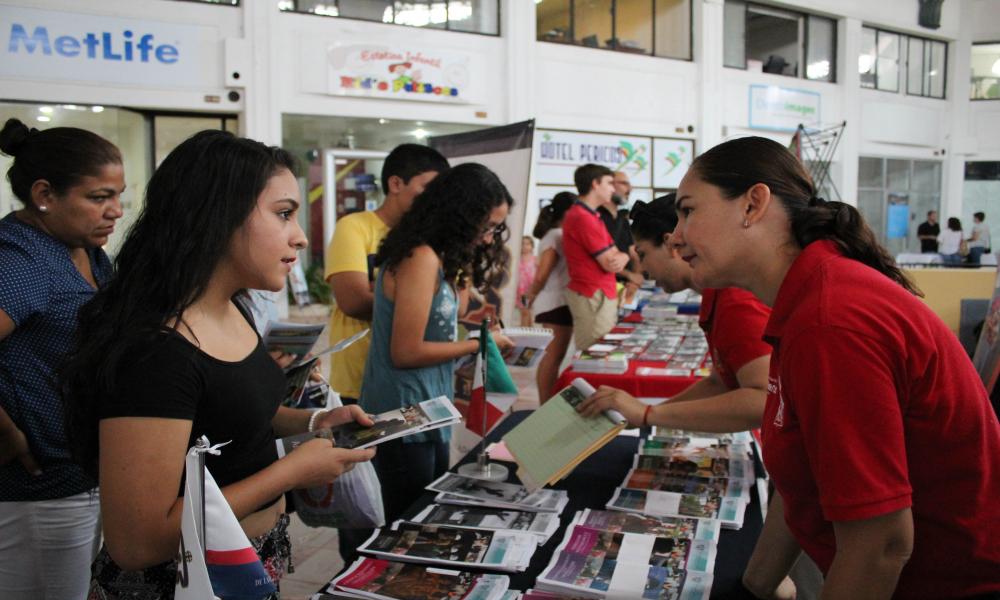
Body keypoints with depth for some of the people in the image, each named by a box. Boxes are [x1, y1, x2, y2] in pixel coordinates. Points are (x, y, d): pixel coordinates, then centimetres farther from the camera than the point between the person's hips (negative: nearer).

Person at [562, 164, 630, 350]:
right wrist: (619, 255, 3)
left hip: (599, 294, 10)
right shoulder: (584, 218, -16)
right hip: (593, 297, -10)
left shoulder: (589, 215, 17)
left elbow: (613, 255, 12)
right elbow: (609, 263, -17)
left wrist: (622, 258, -9)